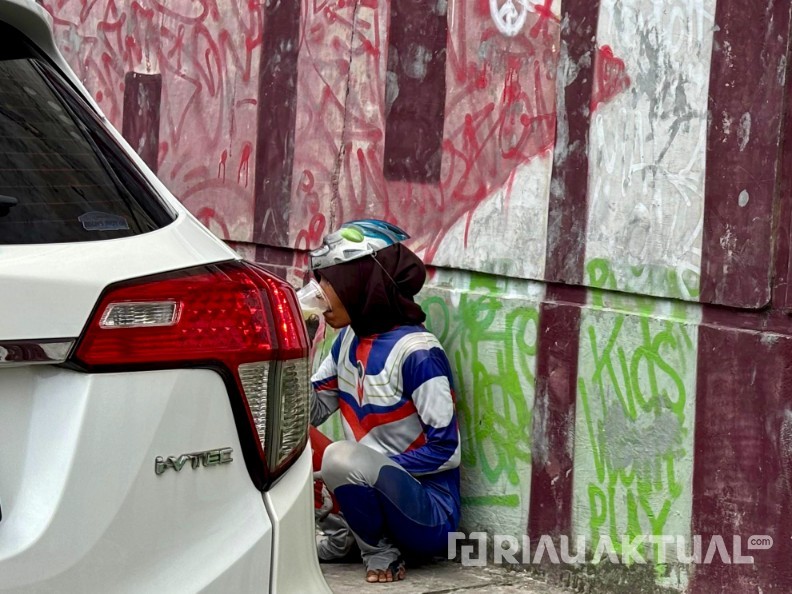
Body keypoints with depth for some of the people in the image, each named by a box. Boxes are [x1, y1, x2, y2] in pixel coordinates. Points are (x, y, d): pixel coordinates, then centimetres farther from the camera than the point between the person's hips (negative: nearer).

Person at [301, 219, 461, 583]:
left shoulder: (416, 352, -20)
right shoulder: (350, 339, 4)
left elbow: (445, 449, -19)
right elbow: (310, 411, 7)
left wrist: (370, 472, -23)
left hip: (429, 514, -8)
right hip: (374, 494, 8)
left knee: (343, 458, -34)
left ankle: (381, 553, -9)